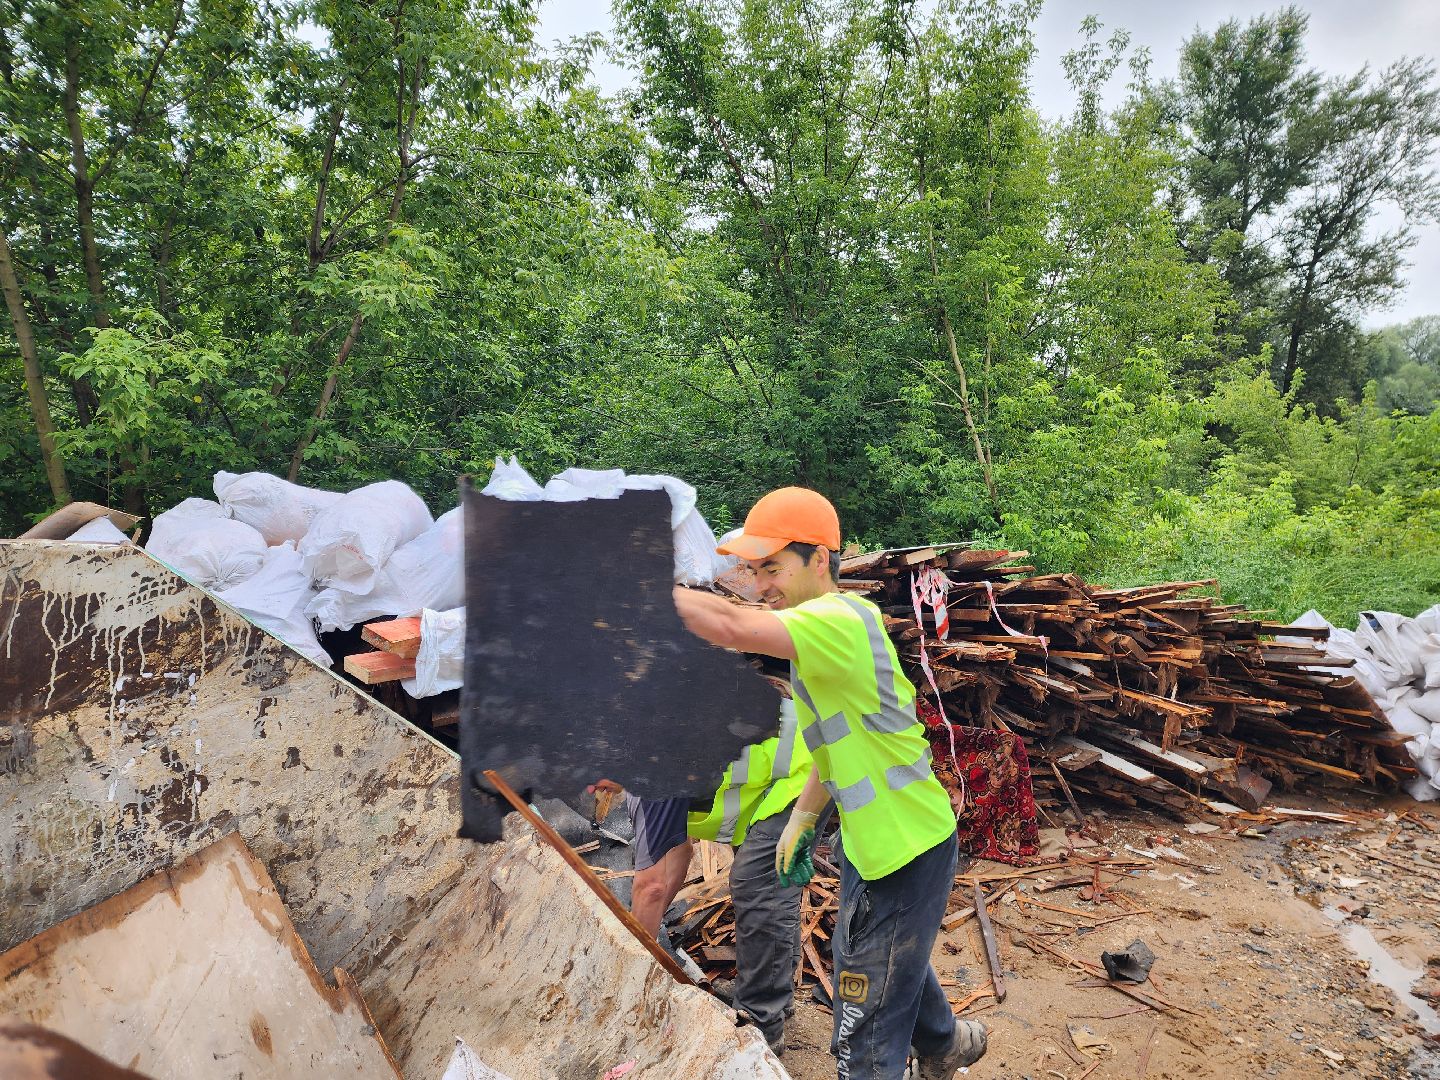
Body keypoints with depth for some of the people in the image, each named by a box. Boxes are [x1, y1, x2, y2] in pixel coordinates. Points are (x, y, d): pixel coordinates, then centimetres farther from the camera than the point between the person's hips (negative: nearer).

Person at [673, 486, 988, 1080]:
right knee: (895, 962, 34)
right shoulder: (828, 627, 6)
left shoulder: (841, 619, -27)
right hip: (873, 840, 10)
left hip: (903, 850, -10)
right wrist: (802, 817, 17)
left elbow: (731, 627, -43)